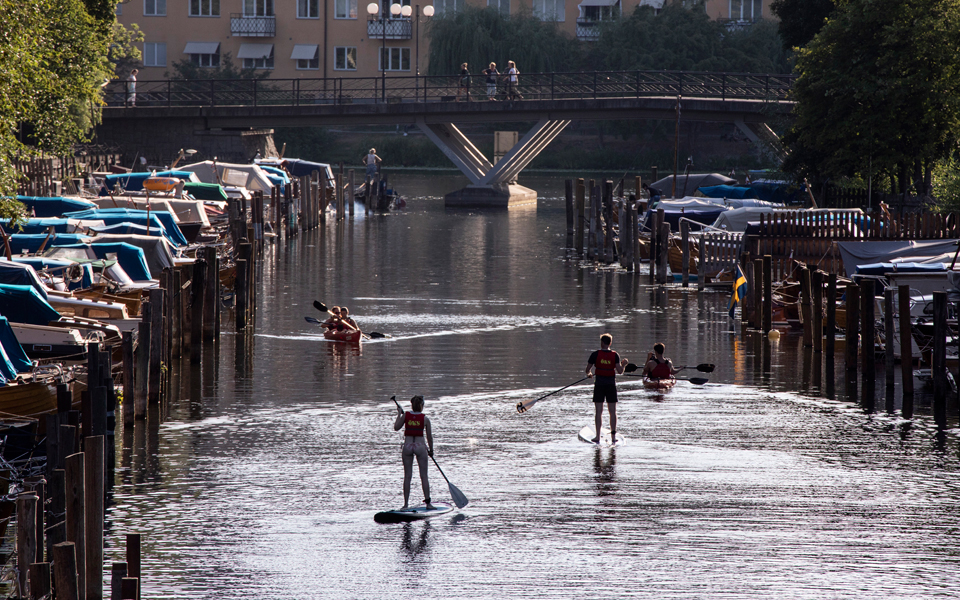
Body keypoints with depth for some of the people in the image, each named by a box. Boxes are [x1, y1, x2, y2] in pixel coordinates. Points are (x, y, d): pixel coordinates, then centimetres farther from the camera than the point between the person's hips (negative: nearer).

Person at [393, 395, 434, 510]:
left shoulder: (406, 415, -2)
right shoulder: (425, 418, -4)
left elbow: (396, 427, 8)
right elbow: (429, 436, 2)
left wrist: (399, 414, 19)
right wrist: (431, 450, 15)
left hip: (407, 446, 1)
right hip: (420, 446, -1)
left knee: (407, 476, 6)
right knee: (423, 476, 6)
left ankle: (406, 503, 4)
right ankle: (428, 502, 7)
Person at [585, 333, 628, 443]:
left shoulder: (596, 354, -6)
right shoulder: (615, 355, -3)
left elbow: (588, 369, -3)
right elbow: (619, 371, -9)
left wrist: (589, 374, 20)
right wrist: (623, 365, 12)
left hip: (599, 384, -1)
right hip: (611, 384, 1)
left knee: (598, 411, 2)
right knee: (613, 411, 9)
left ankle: (598, 437, 0)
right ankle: (613, 435, 7)